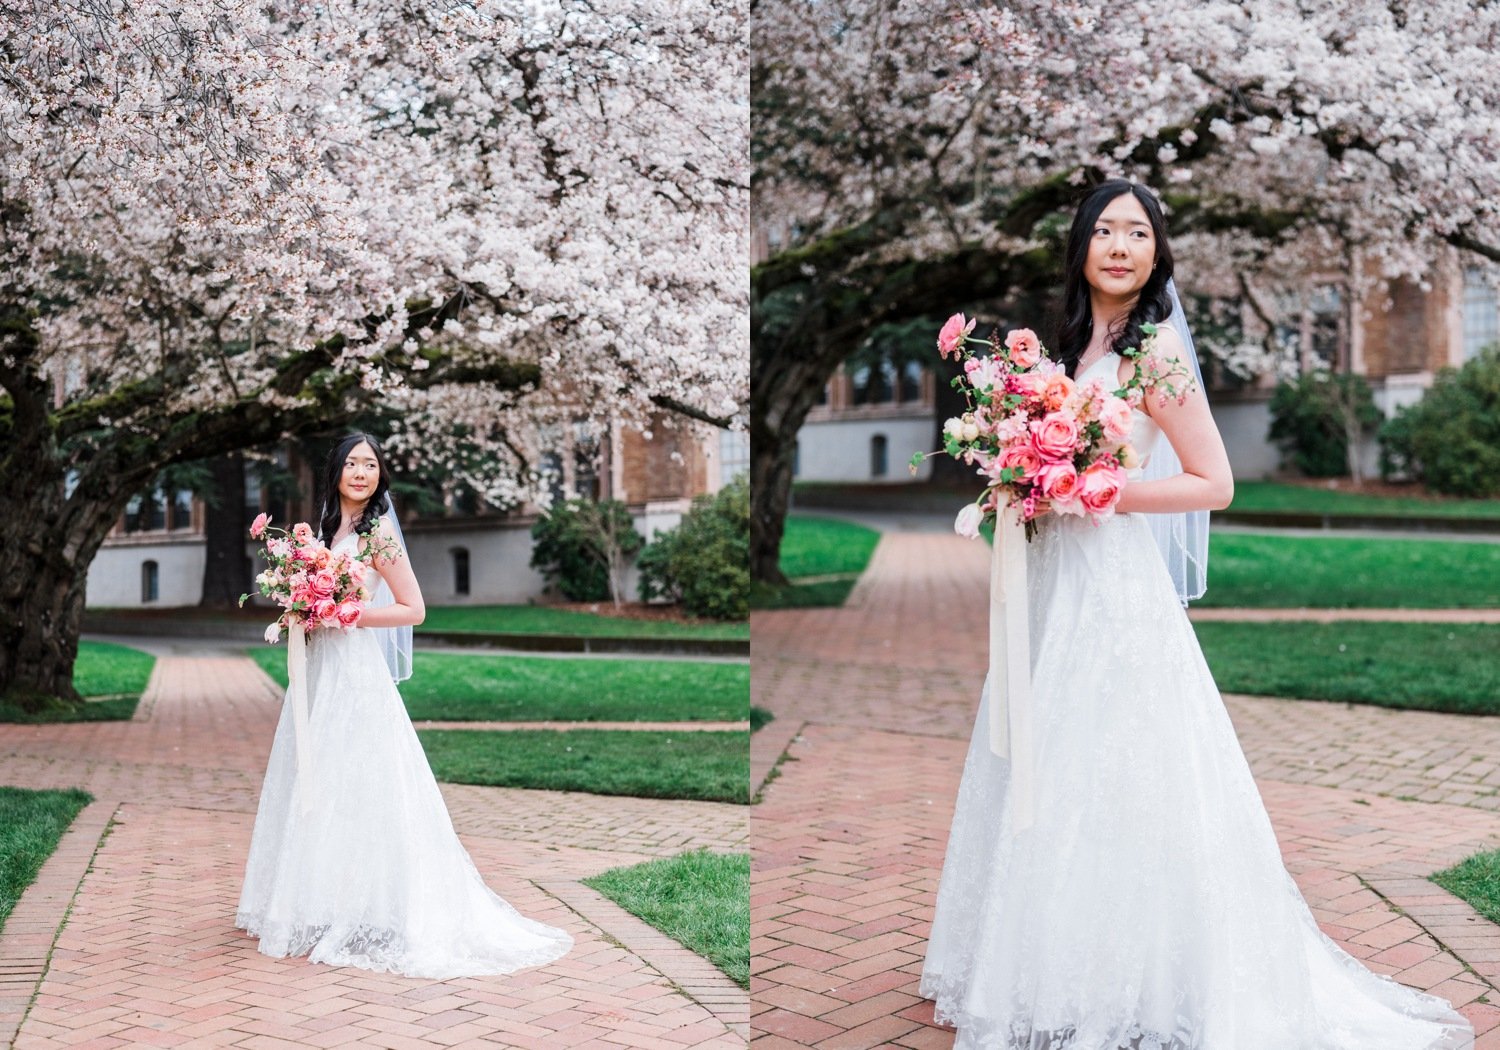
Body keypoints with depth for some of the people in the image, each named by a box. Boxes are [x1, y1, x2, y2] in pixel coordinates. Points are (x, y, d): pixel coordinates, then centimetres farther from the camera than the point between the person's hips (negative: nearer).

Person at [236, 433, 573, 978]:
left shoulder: (378, 531, -9)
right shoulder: (330, 528, 14)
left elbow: (413, 609, -12)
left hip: (355, 673, -8)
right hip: (320, 671, 8)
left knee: (352, 791, -6)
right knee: (317, 789, 11)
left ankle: (367, 916, 1)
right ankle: (322, 908, 19)